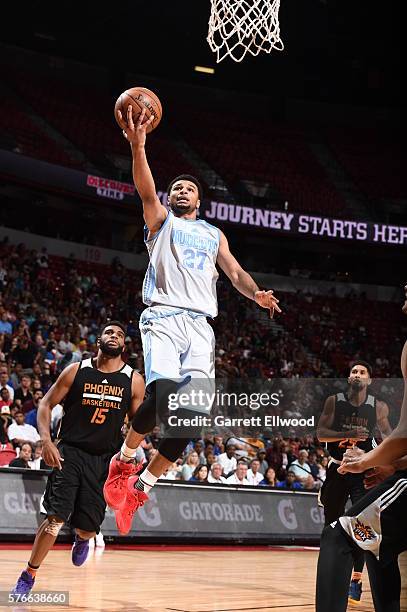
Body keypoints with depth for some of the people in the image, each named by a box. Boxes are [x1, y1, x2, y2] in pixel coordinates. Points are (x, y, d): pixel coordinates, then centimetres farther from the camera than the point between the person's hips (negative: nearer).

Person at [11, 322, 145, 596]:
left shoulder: (134, 380, 0)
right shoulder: (76, 370, -2)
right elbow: (47, 403, 2)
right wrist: (46, 440, -13)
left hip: (104, 459, 1)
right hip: (70, 452, -1)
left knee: (88, 528, 2)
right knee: (56, 519, -15)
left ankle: (83, 539, 42)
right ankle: (29, 575, 5)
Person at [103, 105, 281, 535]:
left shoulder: (214, 234, 28)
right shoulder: (161, 220, 17)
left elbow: (235, 272, 16)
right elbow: (146, 191, -4)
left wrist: (256, 294, -8)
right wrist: (138, 146, -21)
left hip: (200, 325, 4)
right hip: (164, 317, -4)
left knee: (192, 413, -10)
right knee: (164, 394, -28)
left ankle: (141, 487, 3)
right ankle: (122, 460, -4)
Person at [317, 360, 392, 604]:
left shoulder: (378, 407, -3)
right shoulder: (334, 401, -4)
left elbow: (387, 433, 12)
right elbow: (321, 433, -10)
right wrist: (349, 434, -23)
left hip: (363, 471, -1)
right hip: (337, 469, 1)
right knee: (332, 523, 10)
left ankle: (356, 579, -13)